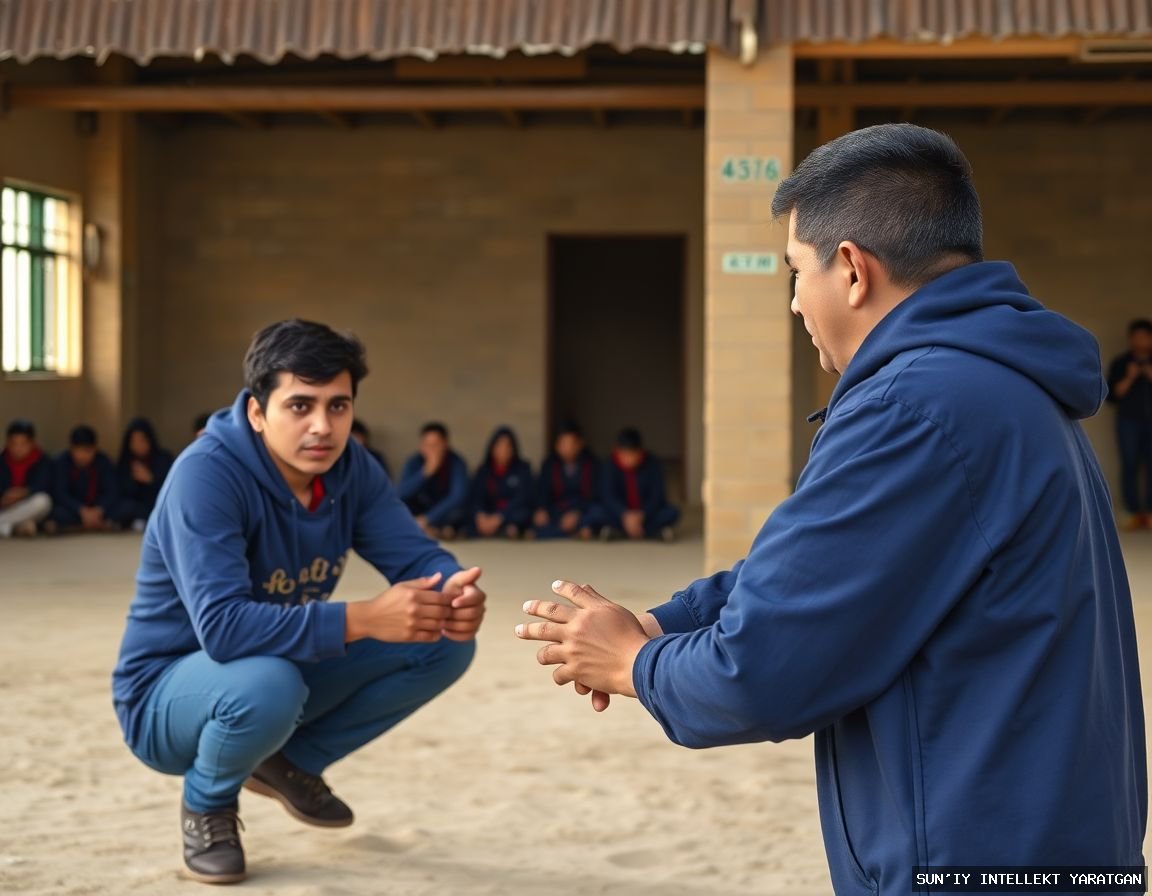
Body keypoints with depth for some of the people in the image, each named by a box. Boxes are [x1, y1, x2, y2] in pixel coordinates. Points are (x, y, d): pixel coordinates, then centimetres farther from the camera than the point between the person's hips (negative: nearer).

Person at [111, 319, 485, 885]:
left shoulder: (349, 468, -8)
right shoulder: (207, 474, -29)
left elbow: (417, 556, -12)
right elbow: (222, 627, -39)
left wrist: (455, 594, -37)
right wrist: (364, 618, -47)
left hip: (281, 671, 6)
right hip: (169, 692, -6)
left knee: (444, 640, -8)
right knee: (268, 681, -40)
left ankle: (293, 763, 11)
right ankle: (207, 804, -4)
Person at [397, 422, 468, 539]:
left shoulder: (456, 462, -17)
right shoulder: (415, 462, -10)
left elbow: (459, 496, -28)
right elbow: (401, 493, -23)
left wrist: (428, 518, -36)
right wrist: (426, 471, -34)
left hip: (448, 515, -2)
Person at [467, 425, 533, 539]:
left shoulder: (522, 469, 4)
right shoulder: (483, 471, 12)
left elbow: (522, 498, -8)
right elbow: (474, 498, 0)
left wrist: (499, 517, -23)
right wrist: (480, 516, -24)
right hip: (488, 515, 3)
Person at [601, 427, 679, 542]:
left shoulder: (653, 465, -11)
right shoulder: (611, 467, -11)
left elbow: (656, 496, -19)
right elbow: (609, 497, -24)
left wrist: (641, 515, -36)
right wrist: (626, 515, -42)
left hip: (647, 513, 0)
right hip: (622, 514, 0)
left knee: (673, 512, -29)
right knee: (605, 512, -31)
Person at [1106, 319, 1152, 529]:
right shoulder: (1120, 364, 9)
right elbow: (1112, 395, 1)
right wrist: (1129, 379, -9)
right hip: (1129, 421, -1)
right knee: (1130, 466, -8)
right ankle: (1135, 513, -7)